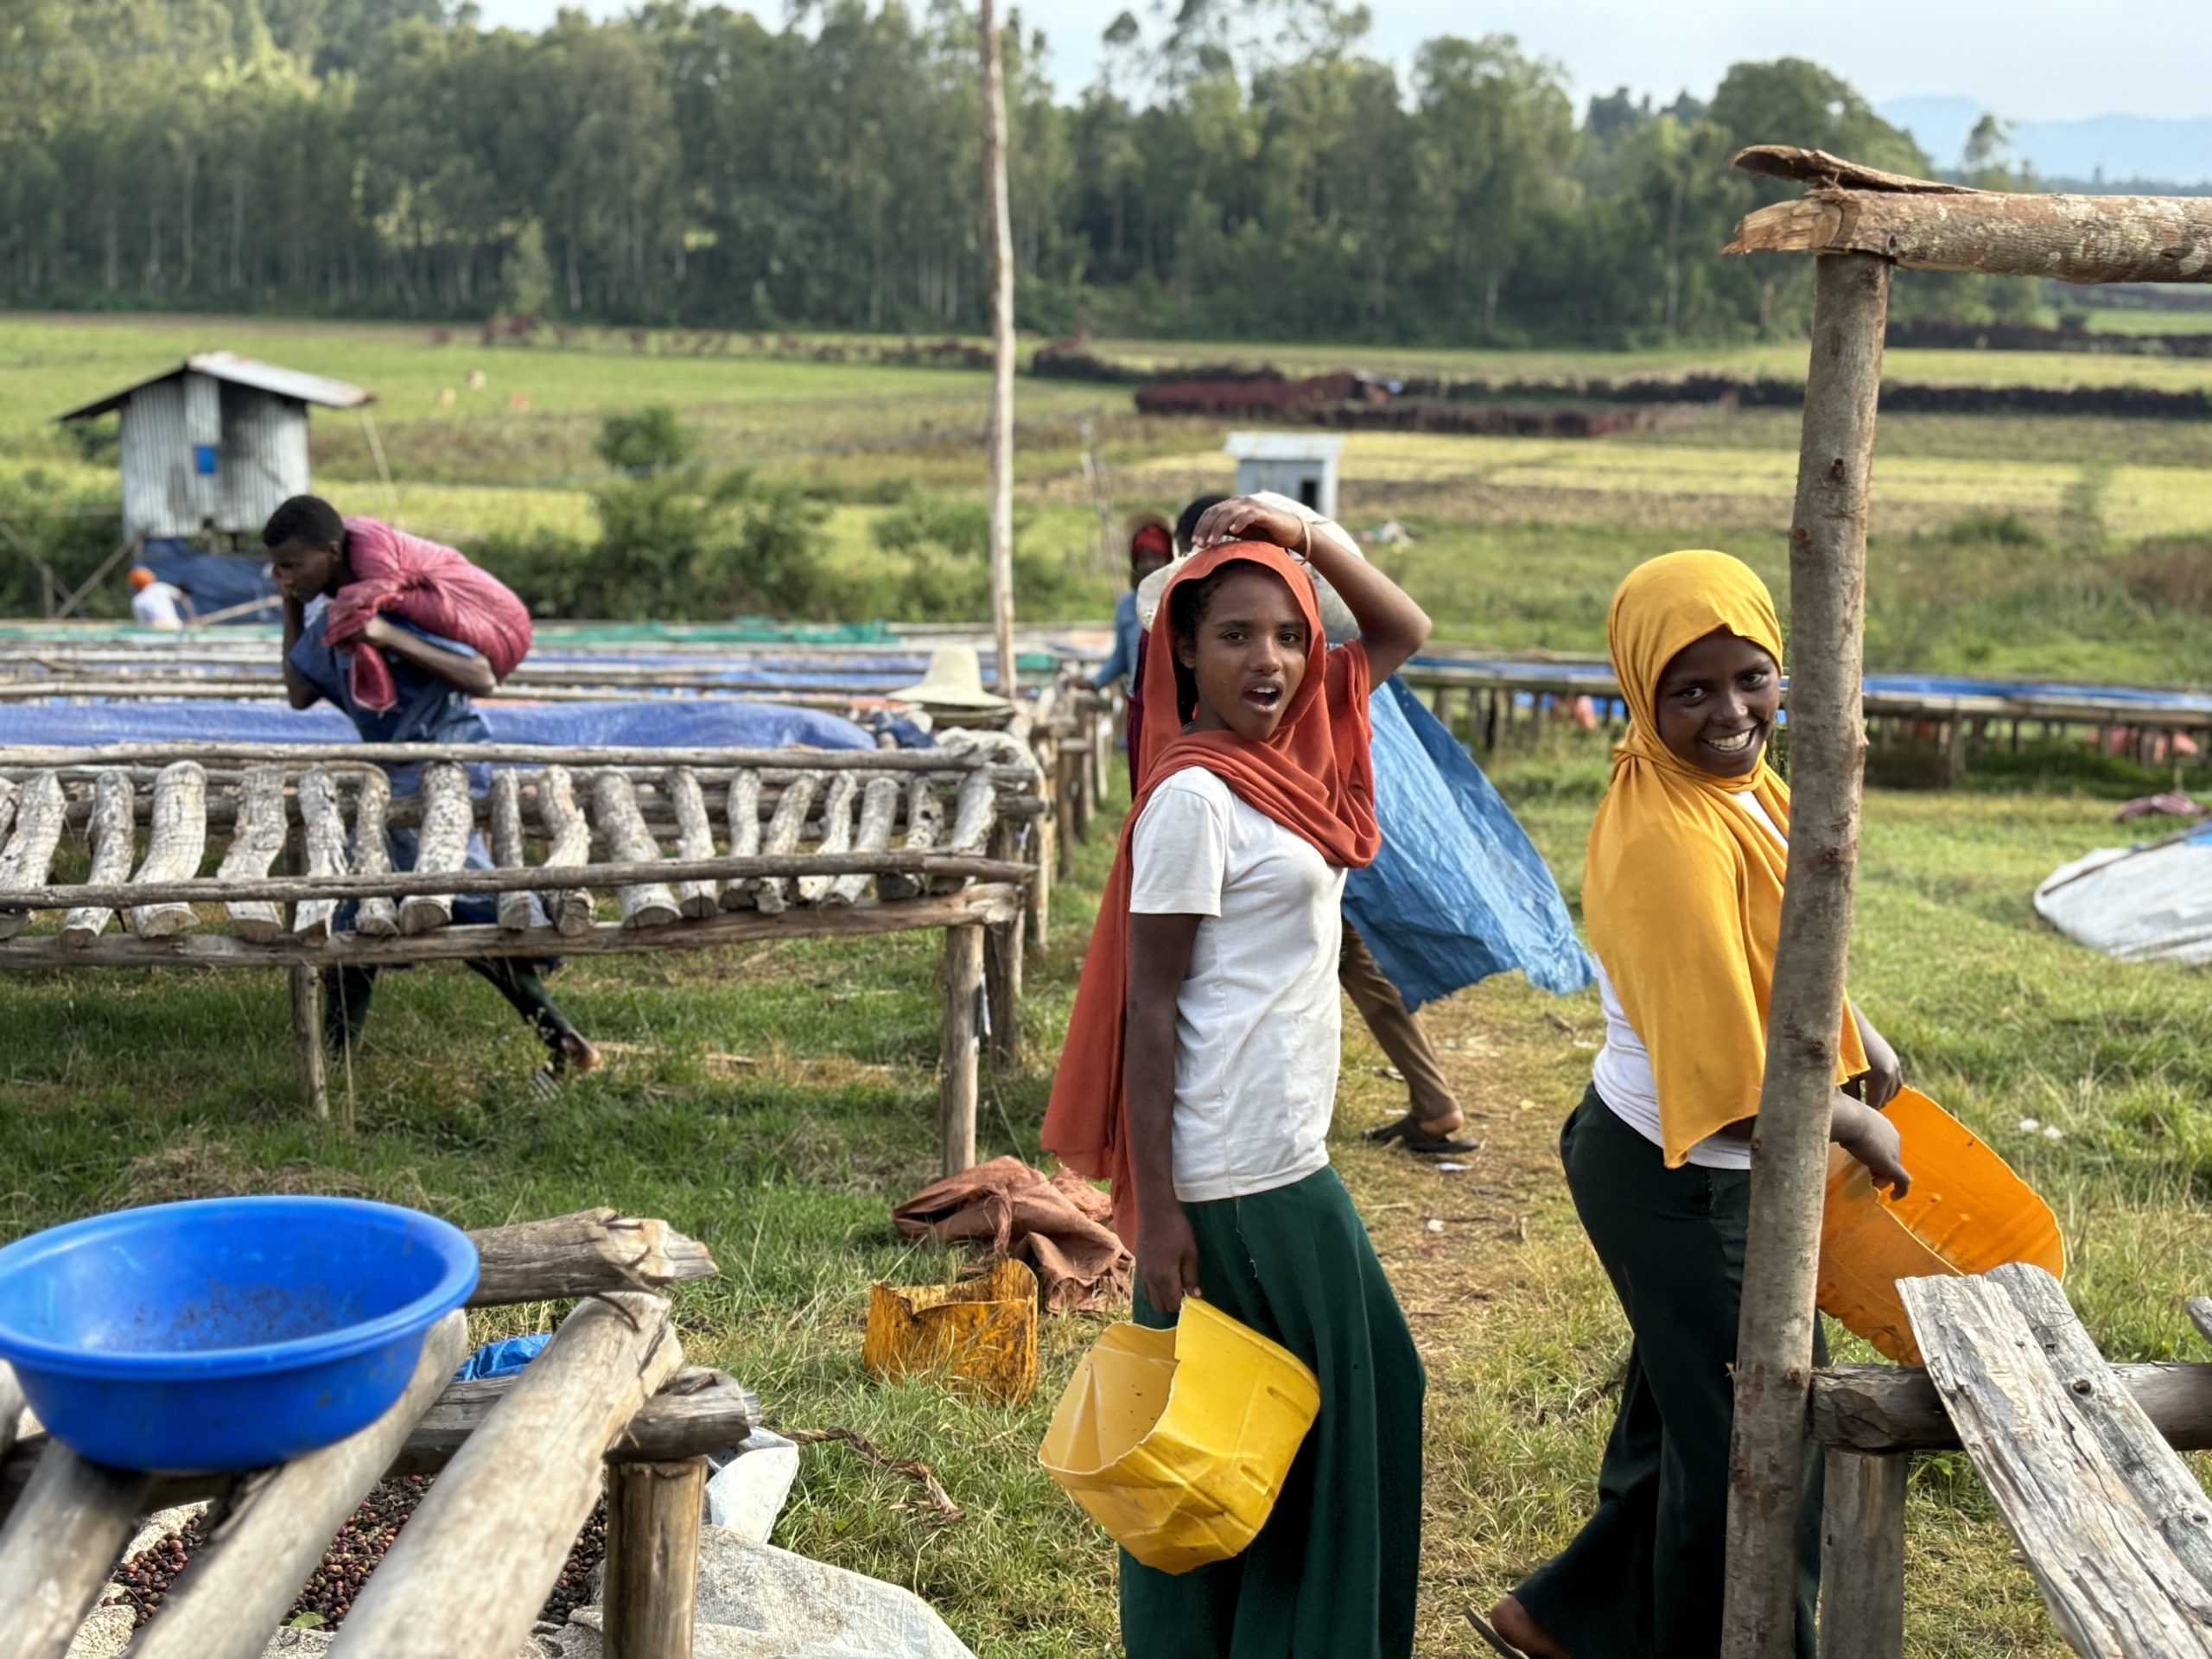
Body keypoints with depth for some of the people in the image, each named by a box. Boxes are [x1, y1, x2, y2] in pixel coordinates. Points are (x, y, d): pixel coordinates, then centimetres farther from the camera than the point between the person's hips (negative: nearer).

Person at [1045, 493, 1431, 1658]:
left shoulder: (1290, 748, 7)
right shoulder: (1194, 795, -16)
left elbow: (1403, 632, 17)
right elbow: (1148, 1007, -16)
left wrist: (1308, 537, 0)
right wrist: (1156, 1212, -17)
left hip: (1287, 1160, 9)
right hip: (1231, 1180, -9)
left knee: (1369, 1391, 19)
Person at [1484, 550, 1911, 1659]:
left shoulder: (1737, 776, 0)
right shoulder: (1670, 840, -30)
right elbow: (1730, 1086, -29)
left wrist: (1856, 1033, 14)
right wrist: (1855, 1129, -14)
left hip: (1710, 1172, 10)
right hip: (1686, 1186, -10)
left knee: (1688, 1423, 24)